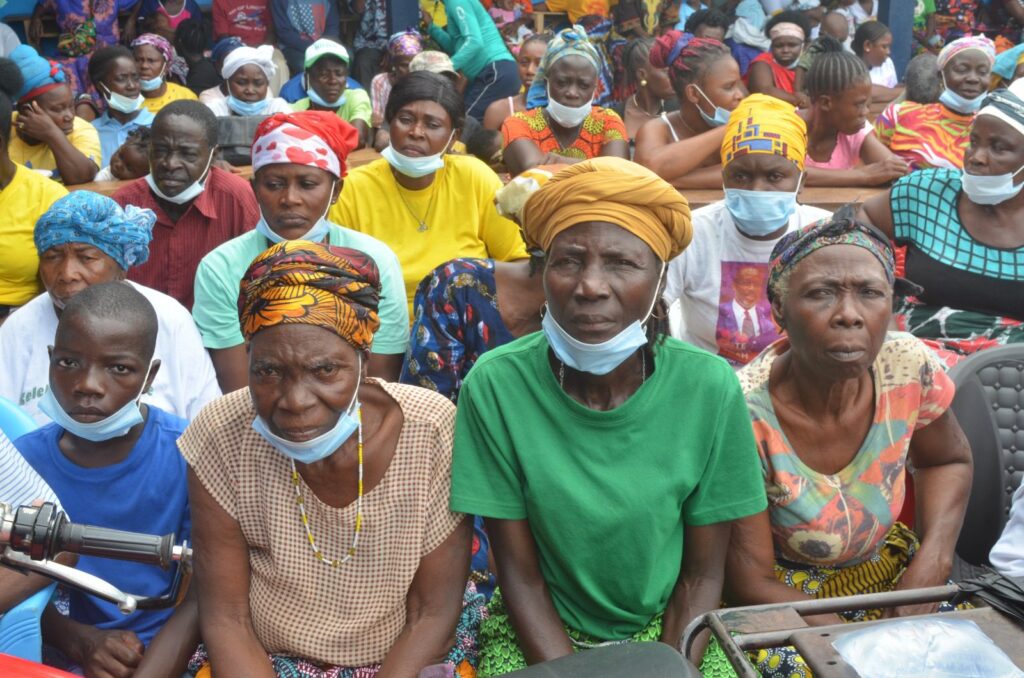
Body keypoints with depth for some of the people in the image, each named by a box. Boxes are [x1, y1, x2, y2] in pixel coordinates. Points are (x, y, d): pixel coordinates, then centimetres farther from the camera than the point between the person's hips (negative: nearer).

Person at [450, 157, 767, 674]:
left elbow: (702, 575, -4)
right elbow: (520, 576, -8)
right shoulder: (496, 384, -15)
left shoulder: (710, 388, -14)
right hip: (540, 635, 0)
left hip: (668, 631, 1)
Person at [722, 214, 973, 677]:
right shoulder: (744, 416, -29)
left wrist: (933, 559, -9)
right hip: (779, 597, -4)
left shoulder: (910, 367, -16)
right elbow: (749, 583, -19)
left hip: (886, 571, 5)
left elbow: (947, 461, 7)